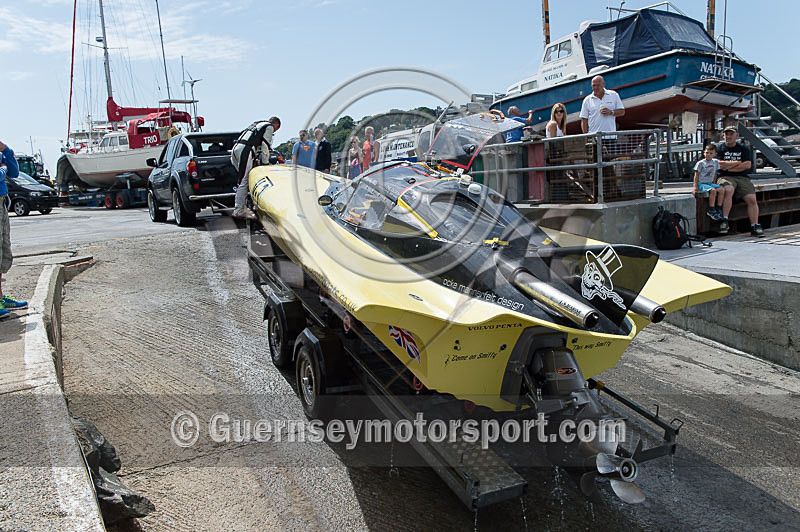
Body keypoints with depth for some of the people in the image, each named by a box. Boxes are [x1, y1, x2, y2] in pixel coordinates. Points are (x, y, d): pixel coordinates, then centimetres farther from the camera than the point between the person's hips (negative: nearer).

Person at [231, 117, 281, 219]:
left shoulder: (257, 124, 32)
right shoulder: (269, 127, 7)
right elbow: (265, 146, 1)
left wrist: (255, 159, 27)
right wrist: (265, 162, 6)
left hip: (235, 148, 9)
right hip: (245, 150, -9)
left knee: (243, 180, 12)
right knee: (244, 181, -10)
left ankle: (242, 207, 13)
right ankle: (238, 210, -13)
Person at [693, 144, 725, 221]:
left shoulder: (715, 162, 9)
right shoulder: (700, 163, -7)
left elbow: (715, 174, 20)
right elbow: (696, 176, -6)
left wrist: (713, 183, 14)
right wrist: (696, 187, -12)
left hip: (710, 183, 6)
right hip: (701, 184, -6)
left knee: (722, 190, -18)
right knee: (713, 190, -31)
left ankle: (718, 208, -12)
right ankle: (711, 210, -24)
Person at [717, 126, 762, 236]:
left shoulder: (744, 148, 16)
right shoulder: (720, 148, 11)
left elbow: (747, 165, 1)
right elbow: (719, 165, -5)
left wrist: (728, 167, -3)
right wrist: (738, 162, 0)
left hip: (742, 178, 3)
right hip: (725, 177, -3)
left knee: (752, 199, -17)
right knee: (728, 190, -36)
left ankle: (755, 226, -13)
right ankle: (724, 221, -33)